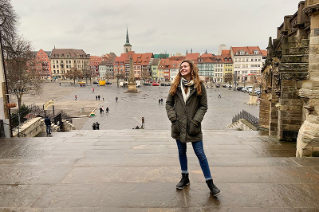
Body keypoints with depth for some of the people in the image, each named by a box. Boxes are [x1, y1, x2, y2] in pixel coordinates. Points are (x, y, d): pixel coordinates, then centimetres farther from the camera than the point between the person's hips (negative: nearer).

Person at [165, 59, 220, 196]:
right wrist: (173, 117, -6)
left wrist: (196, 121, -12)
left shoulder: (199, 86, -1)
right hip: (178, 126, 3)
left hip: (193, 126, -3)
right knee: (181, 152, 15)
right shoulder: (175, 85, 5)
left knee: (200, 154, 0)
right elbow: (169, 103, 8)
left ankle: (210, 182, 12)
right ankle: (185, 178, 33)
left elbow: (203, 106, -1)